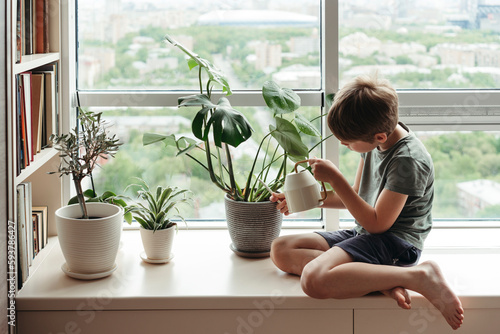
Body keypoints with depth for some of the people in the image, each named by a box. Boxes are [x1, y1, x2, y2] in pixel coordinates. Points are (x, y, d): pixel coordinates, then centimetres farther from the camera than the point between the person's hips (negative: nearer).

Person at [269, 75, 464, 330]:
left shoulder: (408, 160, -21)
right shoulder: (374, 140, 6)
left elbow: (377, 223, -18)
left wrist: (335, 179, -17)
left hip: (396, 243, -11)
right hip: (364, 234, 11)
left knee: (314, 280, -32)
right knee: (281, 250, -2)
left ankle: (420, 277, -23)